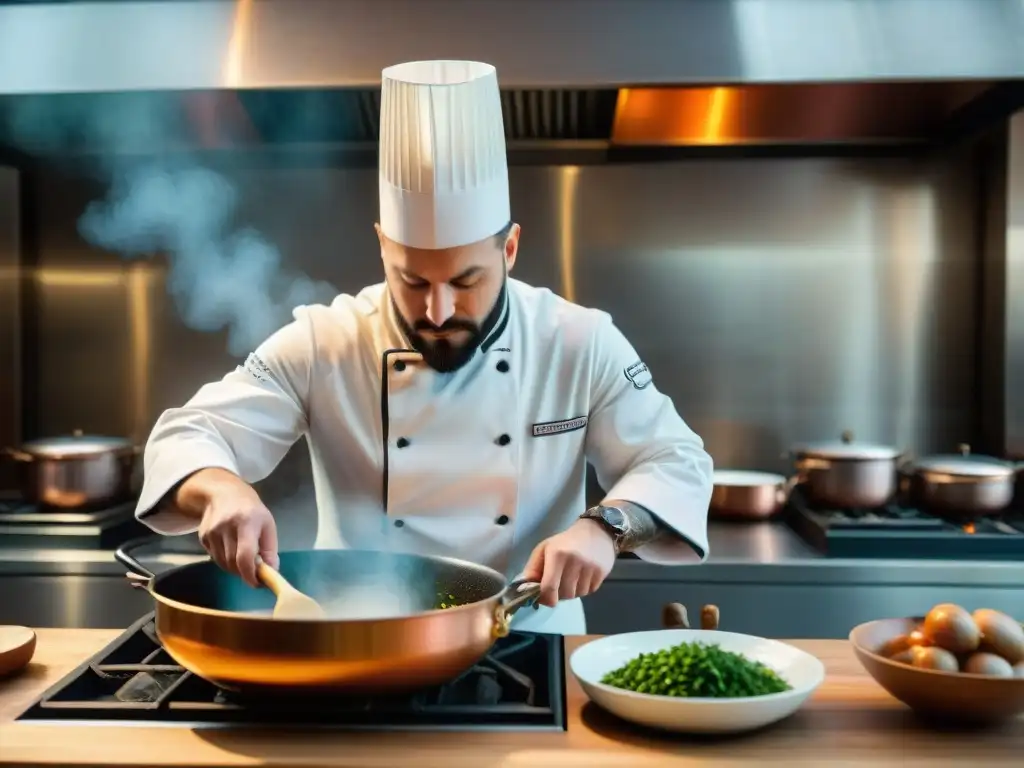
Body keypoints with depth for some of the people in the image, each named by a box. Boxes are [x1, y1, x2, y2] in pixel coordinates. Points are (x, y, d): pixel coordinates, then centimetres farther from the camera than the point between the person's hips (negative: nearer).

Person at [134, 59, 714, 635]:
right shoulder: (323, 345, -8)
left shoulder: (582, 345, -7)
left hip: (527, 650, 1)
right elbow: (189, 437, -7)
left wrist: (606, 527, -22)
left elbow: (677, 463, -2)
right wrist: (223, 490, -30)